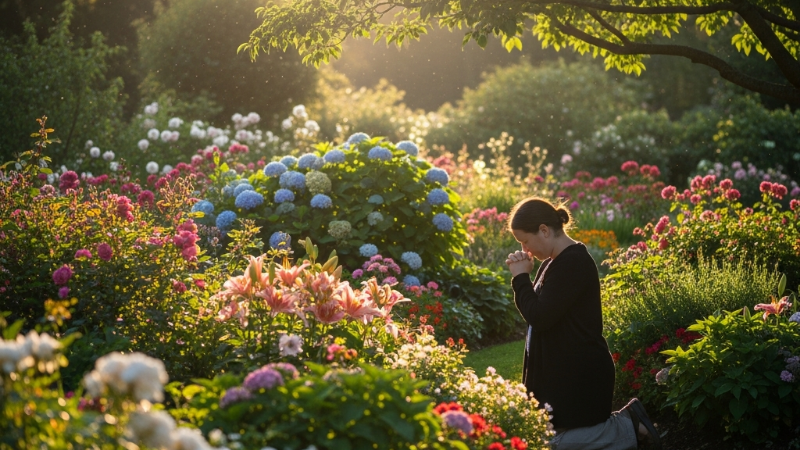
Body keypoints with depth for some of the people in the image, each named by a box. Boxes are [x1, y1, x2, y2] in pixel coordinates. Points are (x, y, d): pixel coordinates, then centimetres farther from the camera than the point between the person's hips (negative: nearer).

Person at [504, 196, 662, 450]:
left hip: (581, 374, -10)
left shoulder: (573, 263, -21)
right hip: (564, 371, 10)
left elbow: (540, 318, -26)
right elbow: (539, 308, 13)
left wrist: (520, 278, -14)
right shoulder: (556, 261, 11)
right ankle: (626, 420, 16)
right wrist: (522, 277, -2)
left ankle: (629, 427, 3)